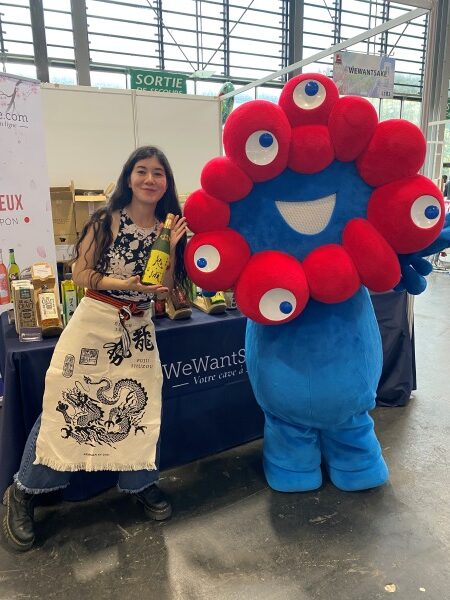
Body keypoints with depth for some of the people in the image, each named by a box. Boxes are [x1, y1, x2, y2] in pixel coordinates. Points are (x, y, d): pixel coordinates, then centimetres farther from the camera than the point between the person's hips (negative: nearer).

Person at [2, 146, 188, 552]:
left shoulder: (165, 229, 4)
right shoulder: (106, 221, -7)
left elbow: (165, 287, 1)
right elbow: (80, 274, -8)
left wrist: (172, 247, -12)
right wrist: (122, 284, -23)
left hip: (138, 329, 4)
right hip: (94, 323, -4)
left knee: (142, 407, 7)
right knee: (65, 406, 3)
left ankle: (142, 482, 30)